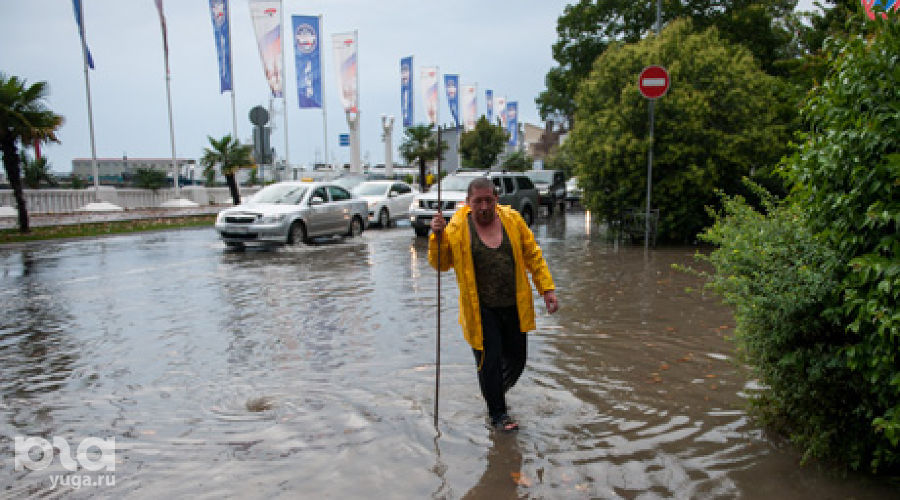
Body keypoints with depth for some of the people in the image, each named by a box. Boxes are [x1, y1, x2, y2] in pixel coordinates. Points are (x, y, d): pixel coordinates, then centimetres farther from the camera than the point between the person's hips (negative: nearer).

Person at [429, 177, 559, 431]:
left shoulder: (512, 220, 1)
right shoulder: (457, 228, -6)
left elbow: (533, 256, 7)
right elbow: (440, 263, 1)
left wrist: (547, 288, 1)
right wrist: (437, 236, -16)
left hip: (514, 306, 3)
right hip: (481, 310, -3)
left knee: (516, 358, 13)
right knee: (490, 361, -2)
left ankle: (498, 390, 45)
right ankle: (497, 413, 20)